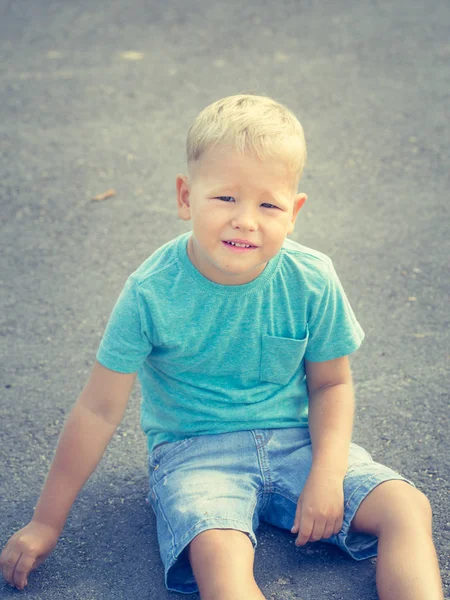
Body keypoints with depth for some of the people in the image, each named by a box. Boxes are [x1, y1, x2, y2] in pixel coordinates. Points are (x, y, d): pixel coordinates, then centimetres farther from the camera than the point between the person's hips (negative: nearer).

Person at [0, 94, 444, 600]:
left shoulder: (313, 283, -11)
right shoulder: (151, 293, -17)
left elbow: (331, 384, 4)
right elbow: (99, 410, -10)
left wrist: (327, 476, -13)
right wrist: (47, 522, -4)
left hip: (294, 440, 4)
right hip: (193, 451, -3)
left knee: (408, 509, -15)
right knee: (218, 552, -33)